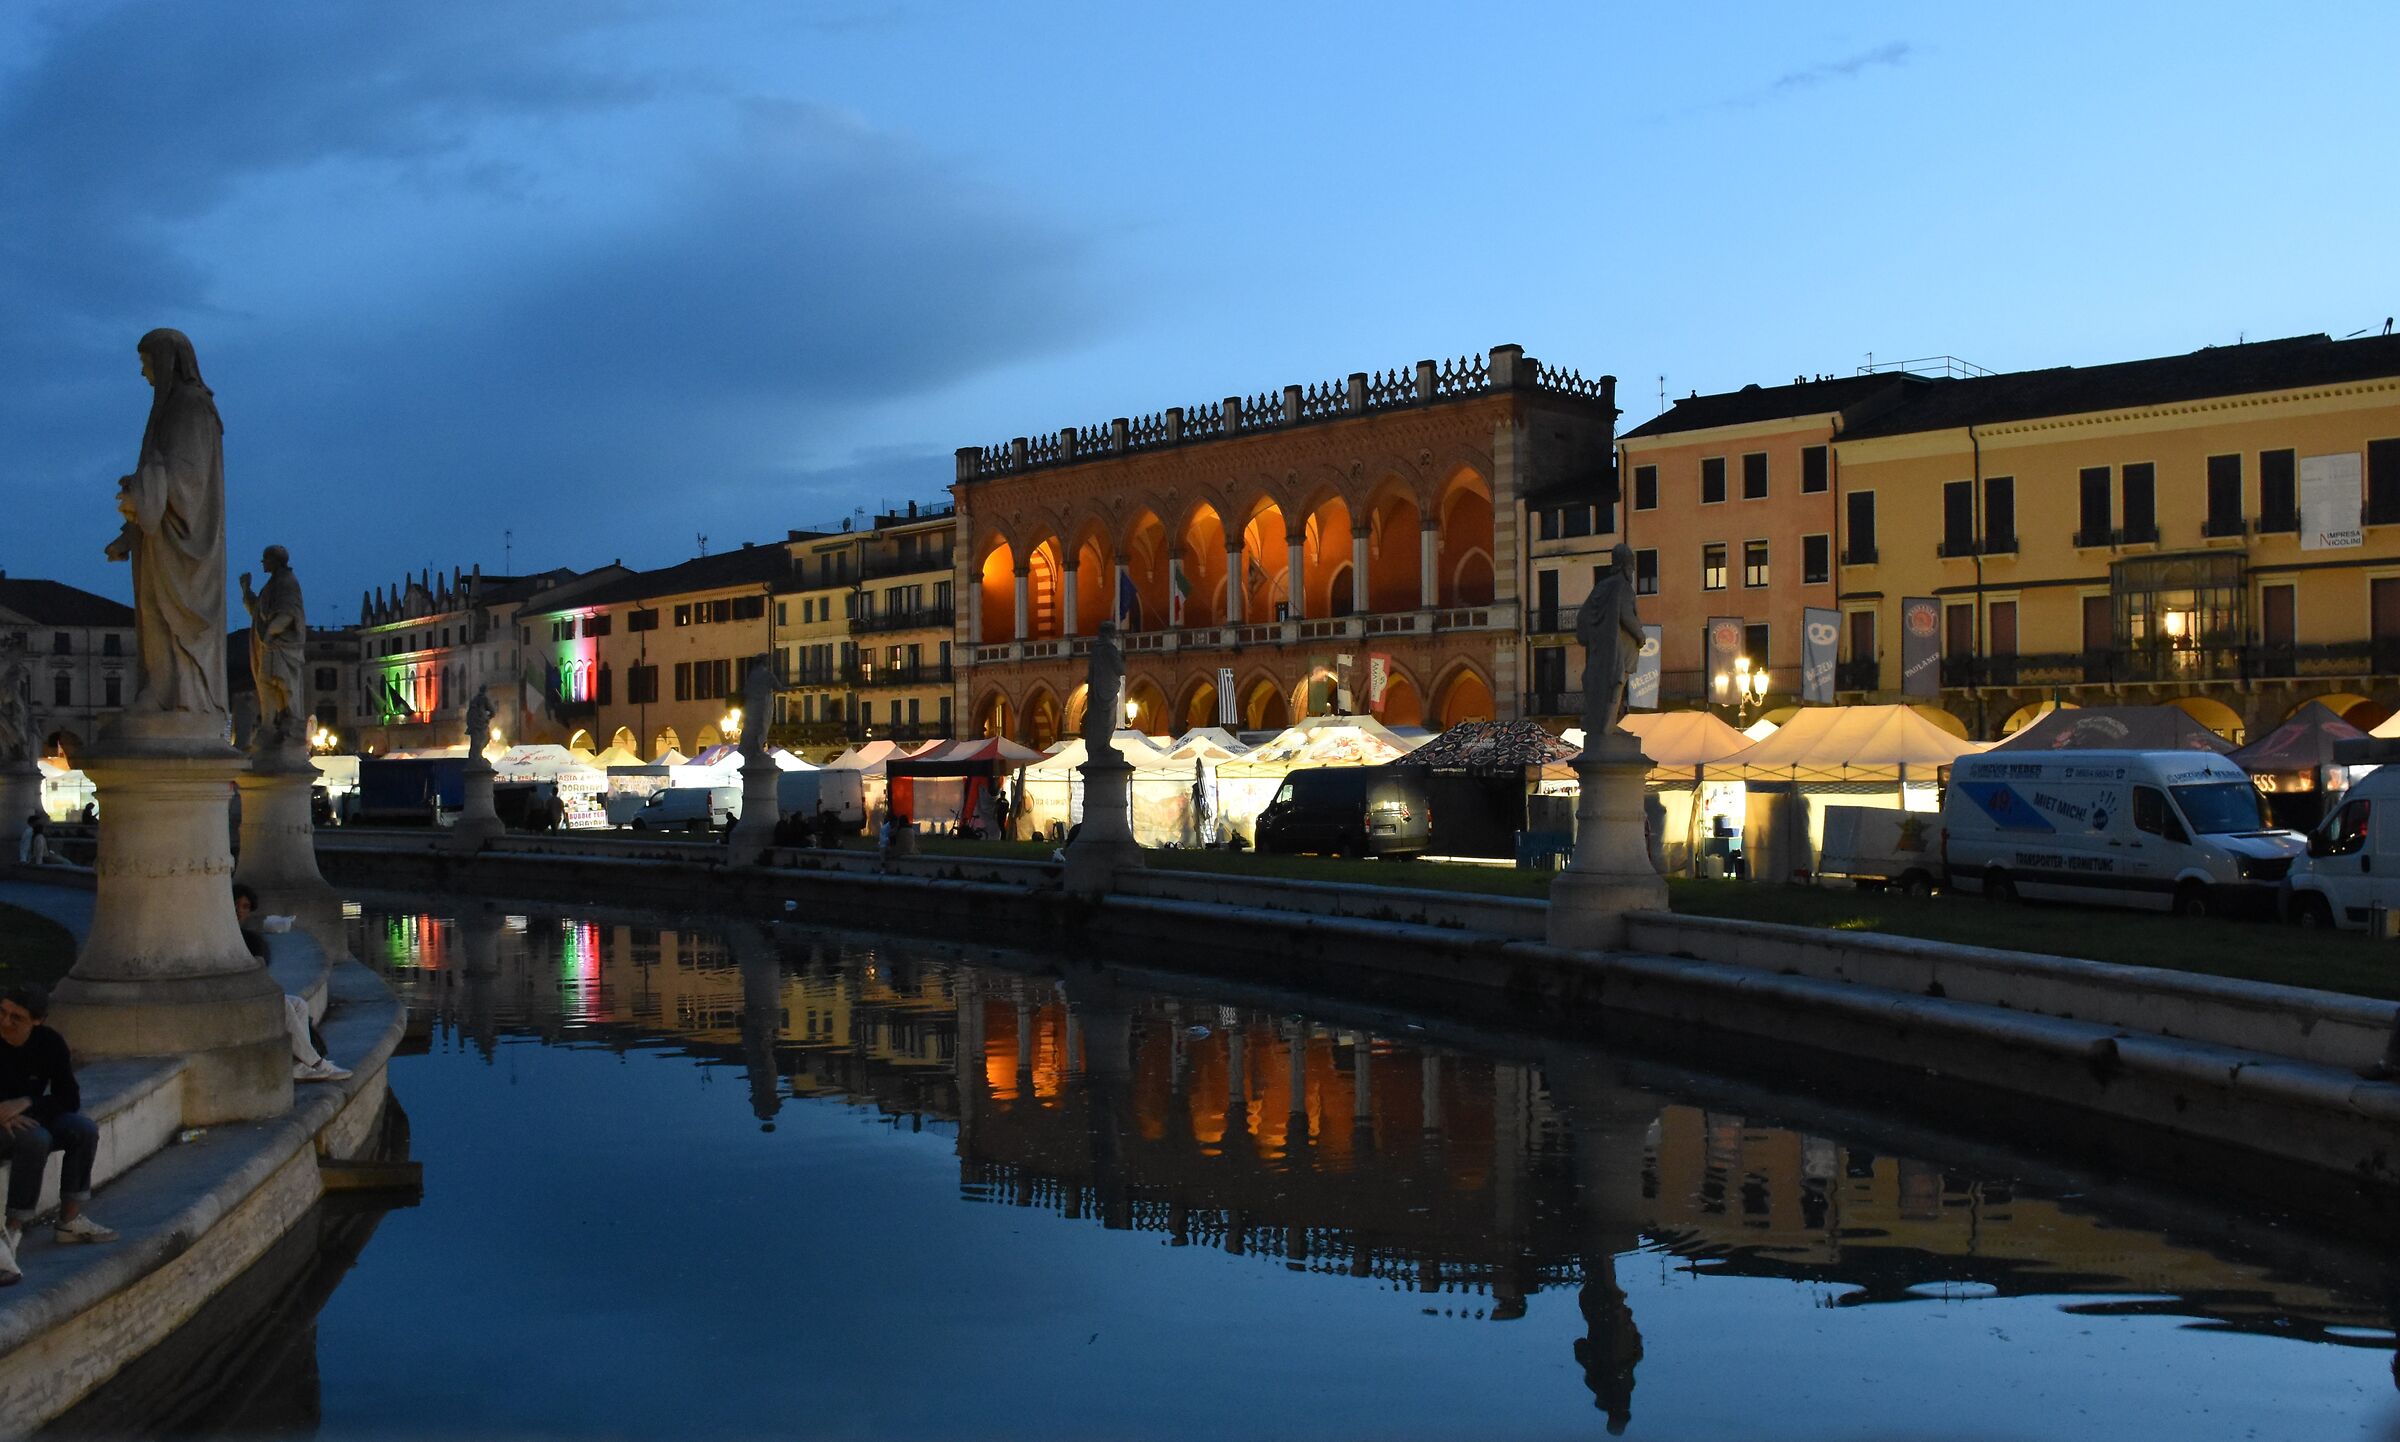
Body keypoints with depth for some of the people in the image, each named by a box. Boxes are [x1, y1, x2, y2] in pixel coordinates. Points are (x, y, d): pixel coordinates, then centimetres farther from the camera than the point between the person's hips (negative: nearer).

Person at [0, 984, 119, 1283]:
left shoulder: (50, 1044, -9)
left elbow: (70, 1099, -8)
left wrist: (25, 1104, -24)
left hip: (28, 1119, 5)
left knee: (84, 1129, -20)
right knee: (36, 1140, -34)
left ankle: (69, 1221, -10)